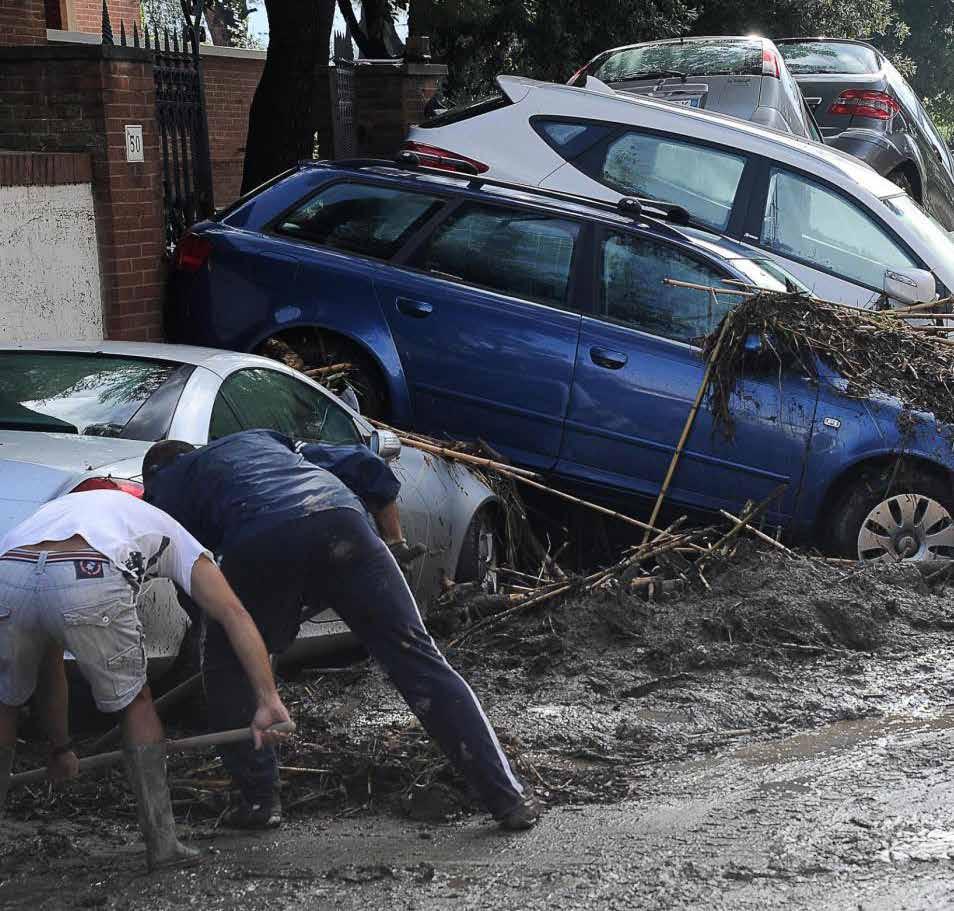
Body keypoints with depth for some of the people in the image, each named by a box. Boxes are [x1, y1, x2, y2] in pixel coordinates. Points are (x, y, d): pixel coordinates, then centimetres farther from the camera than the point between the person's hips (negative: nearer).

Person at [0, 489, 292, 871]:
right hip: (92, 584, -3)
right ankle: (162, 844, 22)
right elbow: (234, 614, 19)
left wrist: (60, 748, 56)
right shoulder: (162, 529, 36)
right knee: (134, 703, 22)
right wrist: (268, 700, 14)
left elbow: (50, 667, 47)